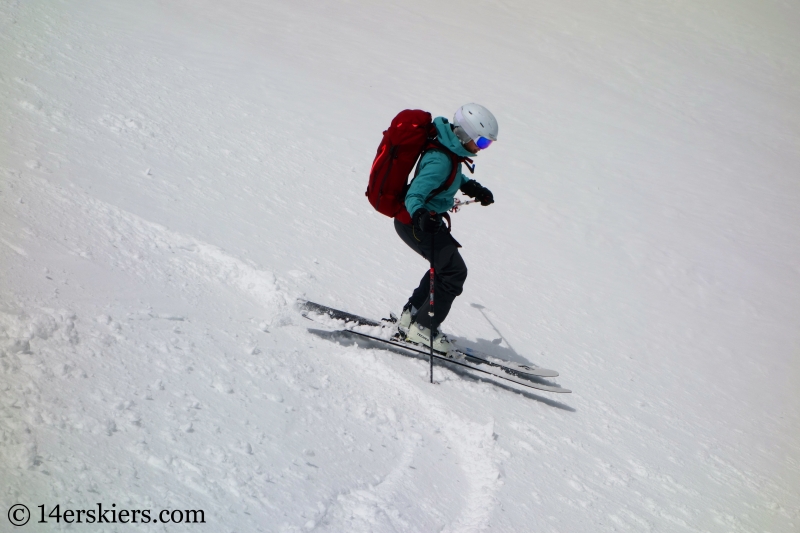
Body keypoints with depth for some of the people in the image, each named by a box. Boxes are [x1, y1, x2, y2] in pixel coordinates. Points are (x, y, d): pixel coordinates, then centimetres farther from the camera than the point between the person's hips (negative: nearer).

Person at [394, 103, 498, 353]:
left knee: (446, 267, 20)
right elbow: (414, 195, -33)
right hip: (415, 222, -10)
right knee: (454, 271, -7)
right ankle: (423, 327, 3)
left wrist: (473, 187, 15)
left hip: (426, 219, 10)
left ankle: (412, 314, 28)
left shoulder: (449, 149, 1)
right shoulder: (440, 161, -29)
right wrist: (420, 215, -51)